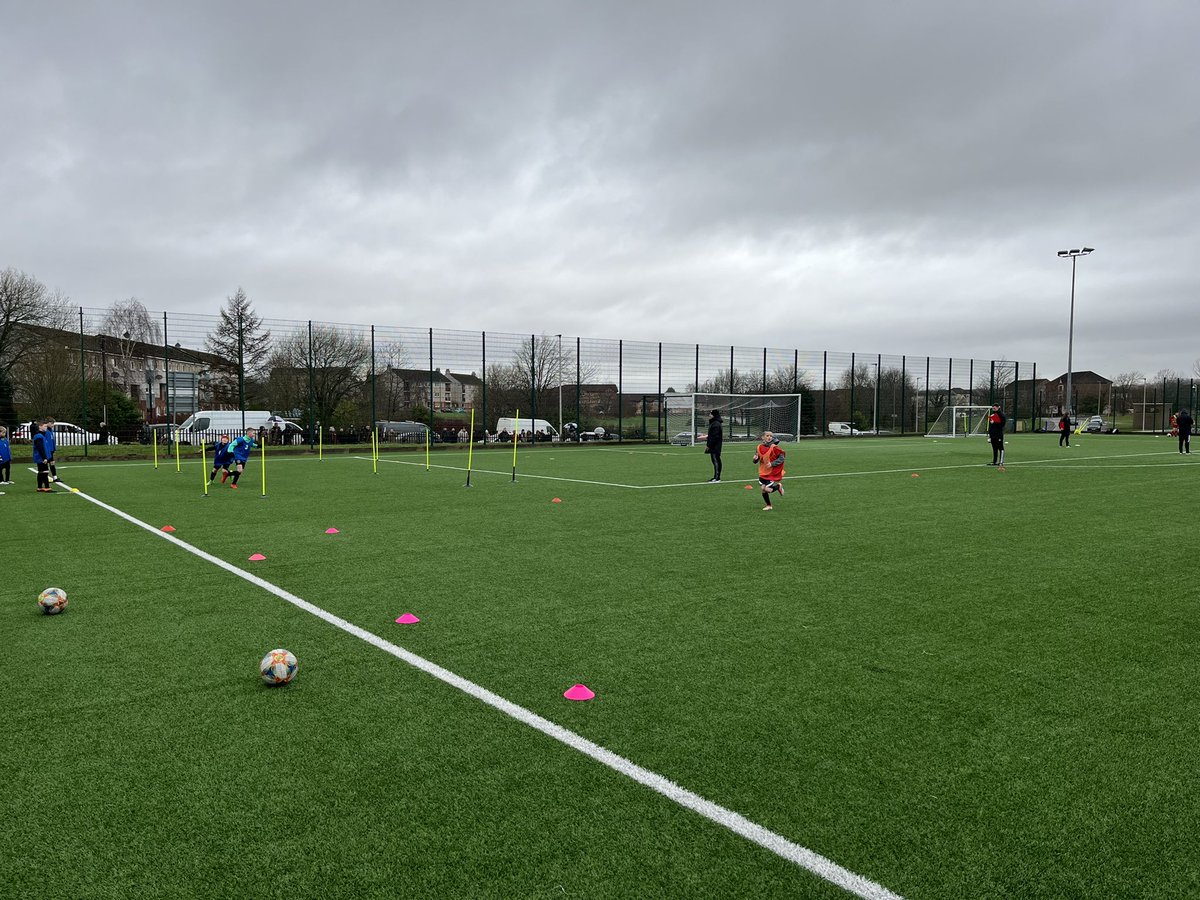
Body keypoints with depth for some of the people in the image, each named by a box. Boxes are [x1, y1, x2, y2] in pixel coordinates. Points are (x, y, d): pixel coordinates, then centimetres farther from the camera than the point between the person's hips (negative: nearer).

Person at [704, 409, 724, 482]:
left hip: (715, 446, -11)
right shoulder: (713, 423, 16)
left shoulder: (716, 424, -17)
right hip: (714, 446, 11)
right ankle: (716, 477, 17)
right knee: (715, 461, 12)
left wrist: (708, 445, -19)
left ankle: (717, 477, -6)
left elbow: (714, 437, -22)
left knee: (716, 461, -8)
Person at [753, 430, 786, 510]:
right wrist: (755, 458, -14)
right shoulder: (760, 447, 0)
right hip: (763, 472, 5)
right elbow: (756, 461, 9)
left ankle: (778, 486, 20)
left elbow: (781, 458, -11)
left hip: (772, 472, -5)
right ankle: (768, 505, 27)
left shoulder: (774, 448, -14)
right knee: (763, 489, 5)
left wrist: (772, 463, -20)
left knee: (767, 489, -12)